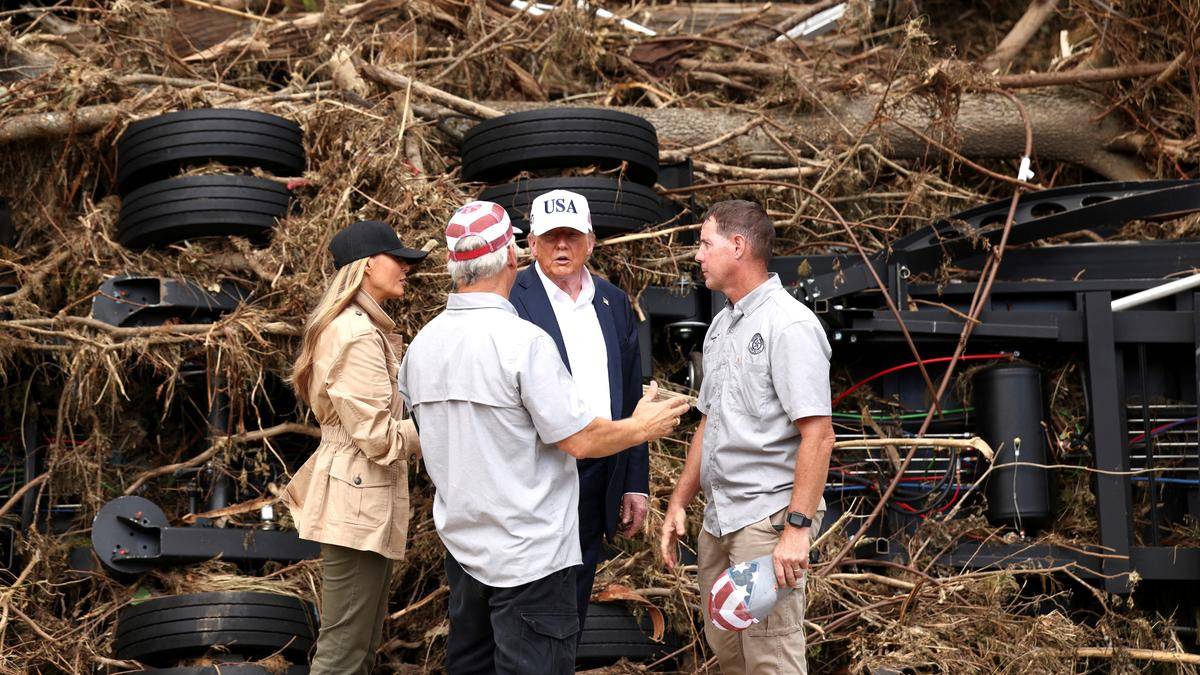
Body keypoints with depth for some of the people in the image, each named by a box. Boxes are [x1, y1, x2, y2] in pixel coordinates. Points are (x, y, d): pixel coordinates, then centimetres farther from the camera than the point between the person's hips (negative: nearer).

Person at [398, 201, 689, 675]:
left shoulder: (422, 345, 4)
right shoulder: (523, 342, -19)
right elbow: (578, 439, -16)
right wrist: (642, 428, 3)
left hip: (462, 544, 7)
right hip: (528, 555, -7)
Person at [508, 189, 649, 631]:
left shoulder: (614, 303, 12)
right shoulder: (510, 301, -6)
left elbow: (631, 397, 15)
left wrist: (636, 483, 12)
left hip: (598, 478, 5)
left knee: (573, 609, 12)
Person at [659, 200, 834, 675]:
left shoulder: (789, 325, -13)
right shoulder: (722, 326, 16)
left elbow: (818, 435, -19)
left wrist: (797, 528, -24)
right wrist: (678, 503, 18)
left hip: (768, 516, -9)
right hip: (718, 518, 9)